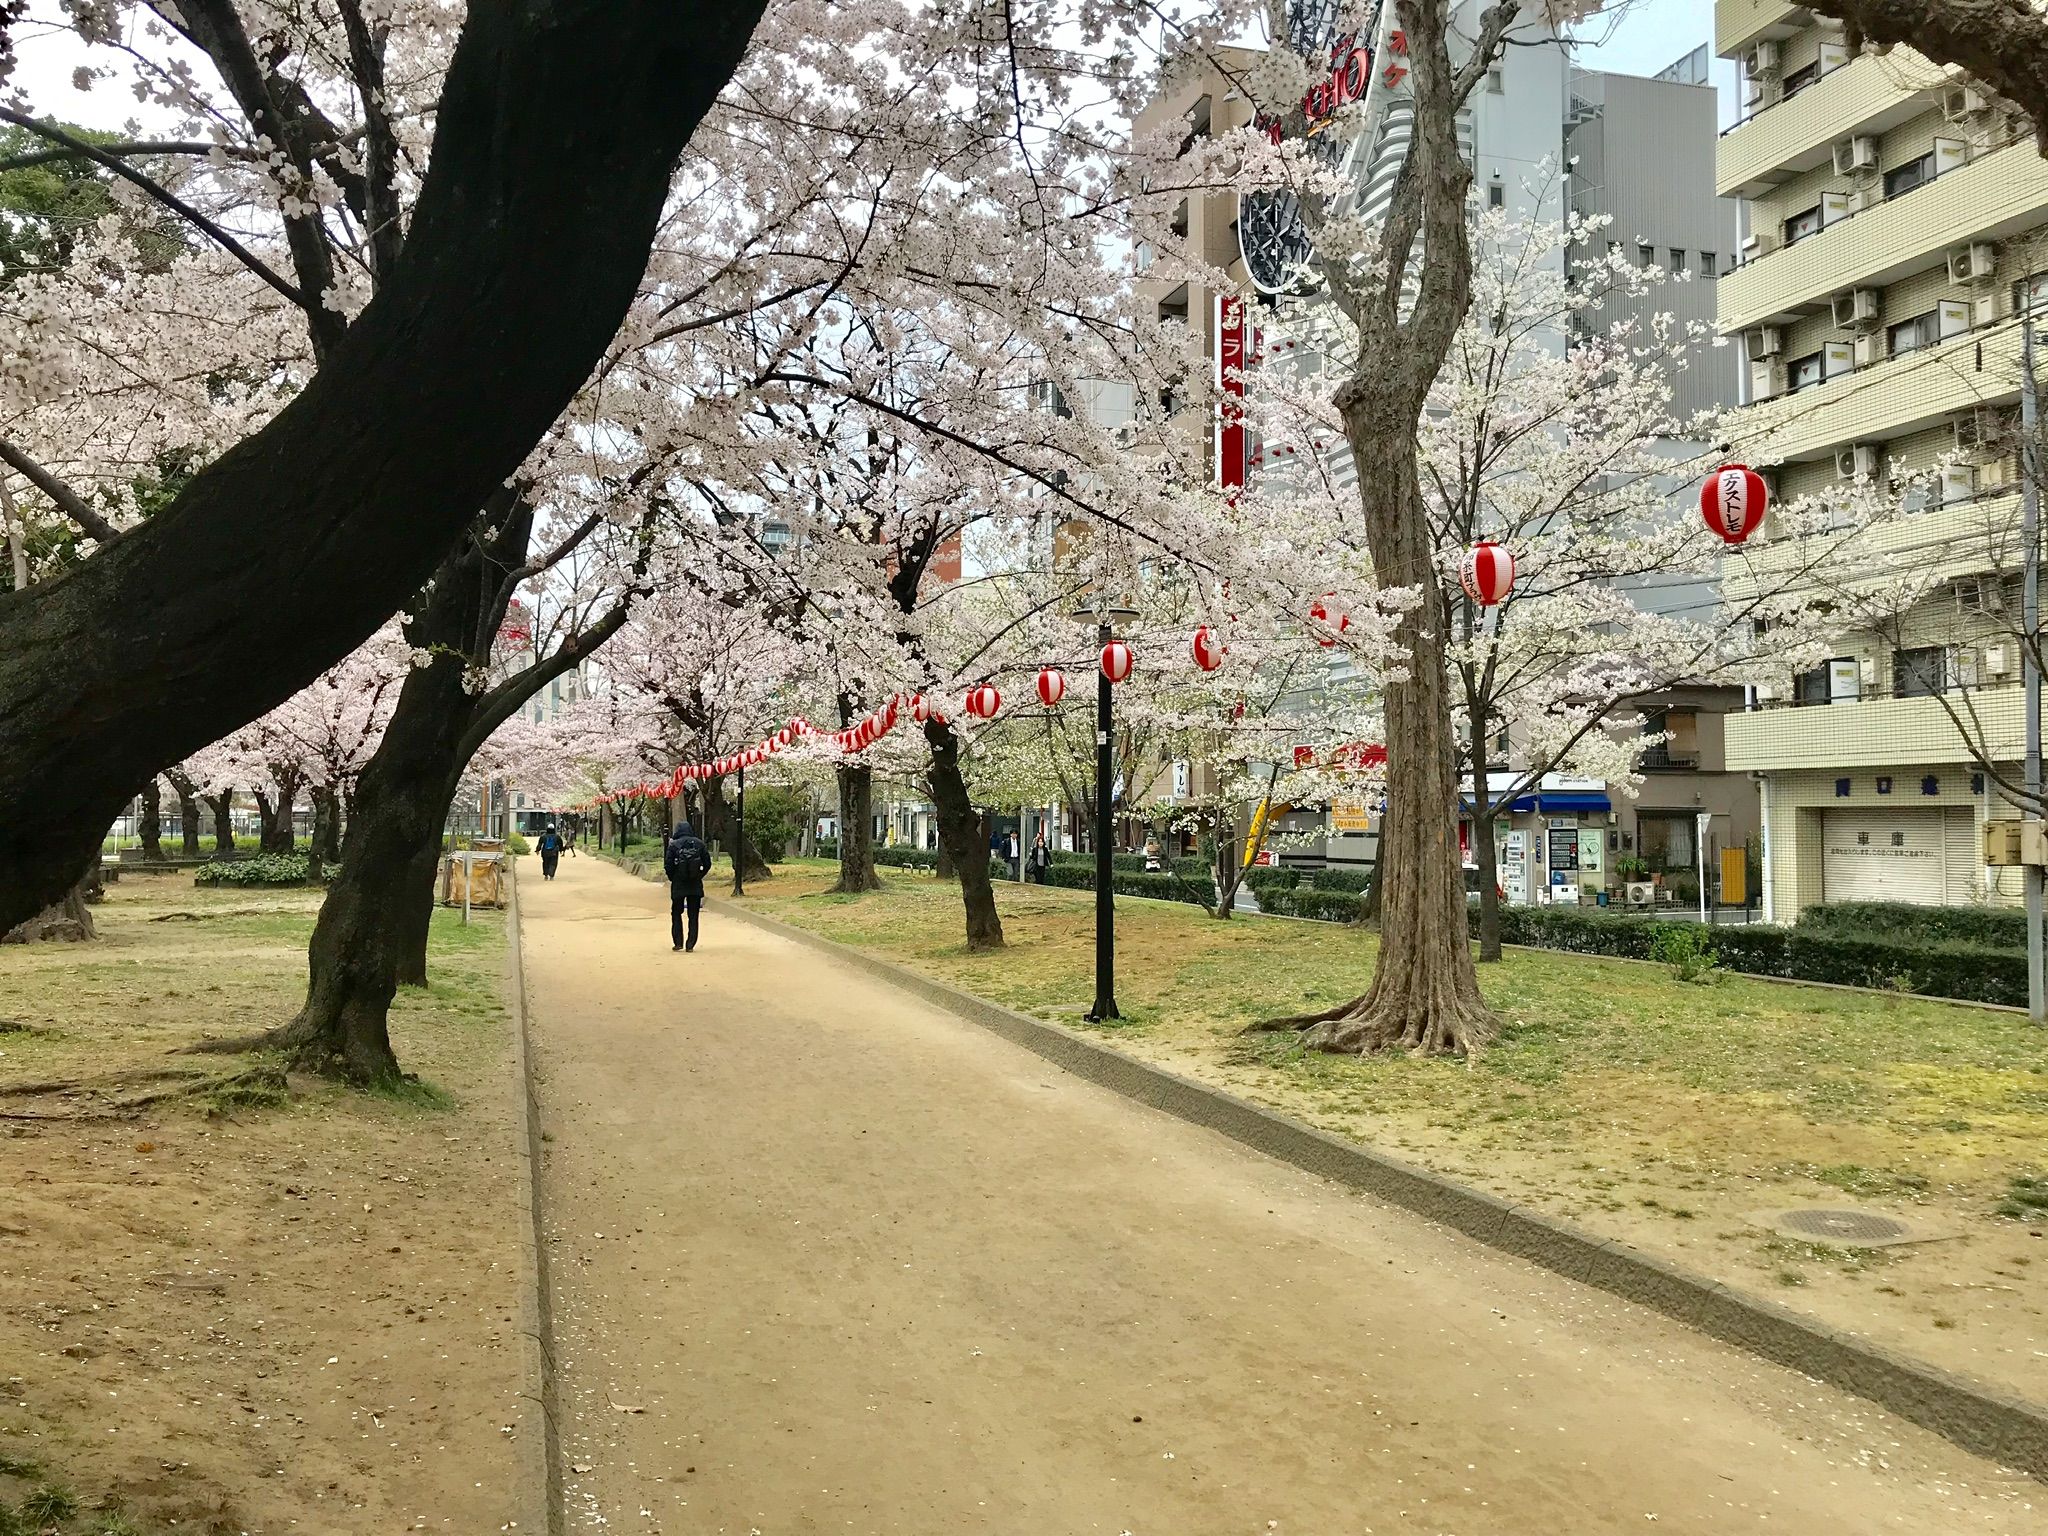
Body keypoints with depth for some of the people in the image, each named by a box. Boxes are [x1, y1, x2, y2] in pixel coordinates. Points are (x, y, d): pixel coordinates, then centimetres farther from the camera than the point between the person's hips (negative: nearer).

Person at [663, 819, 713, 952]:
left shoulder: (673, 845, -7)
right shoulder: (699, 844, 0)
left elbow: (668, 865, -10)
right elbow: (707, 863, 0)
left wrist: (673, 878, 6)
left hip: (678, 886, -2)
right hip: (695, 886, 2)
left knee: (676, 914, 13)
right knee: (693, 916, 8)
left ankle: (678, 942, 10)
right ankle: (690, 944, 4)